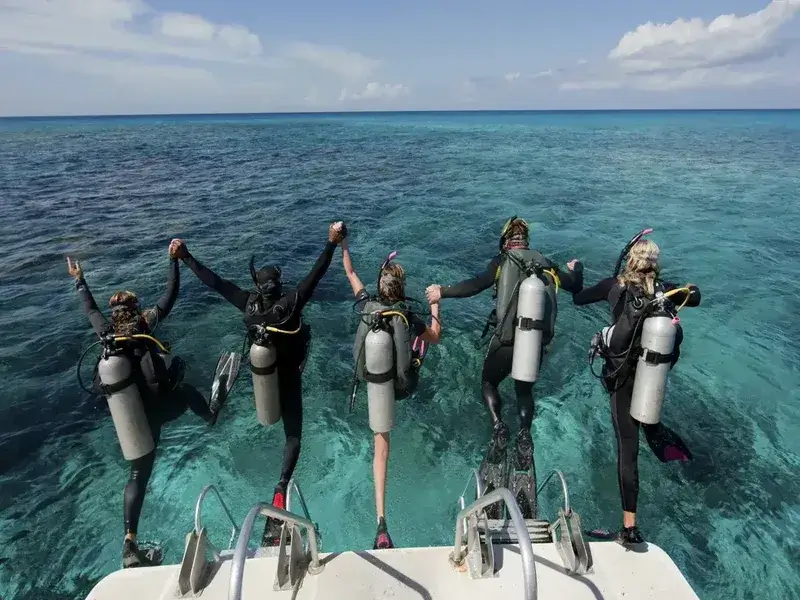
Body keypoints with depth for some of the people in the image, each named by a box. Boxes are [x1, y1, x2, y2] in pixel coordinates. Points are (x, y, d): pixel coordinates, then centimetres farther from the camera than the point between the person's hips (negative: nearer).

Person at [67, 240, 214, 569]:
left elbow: (90, 308, 22)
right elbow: (171, 295, -7)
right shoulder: (145, 323, -9)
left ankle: (130, 543, 9)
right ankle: (211, 416, 60)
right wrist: (174, 259, -1)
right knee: (187, 391, 32)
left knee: (138, 475, 11)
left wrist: (79, 280, 36)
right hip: (162, 405, -3)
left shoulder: (106, 331, 3)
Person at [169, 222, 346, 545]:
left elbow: (214, 281, -10)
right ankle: (281, 488, -16)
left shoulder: (248, 304, -15)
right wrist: (332, 244, -24)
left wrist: (185, 257, -2)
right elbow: (316, 274, -25)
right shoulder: (291, 303, -24)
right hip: (288, 380, -3)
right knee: (293, 436, 4)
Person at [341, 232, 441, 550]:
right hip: (404, 385, -1)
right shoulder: (409, 316, -16)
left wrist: (343, 245, 18)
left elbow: (350, 273, 4)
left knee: (381, 449, 11)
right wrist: (434, 305, 14)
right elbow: (435, 337, 2)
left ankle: (382, 522, 9)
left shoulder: (366, 305, -12)